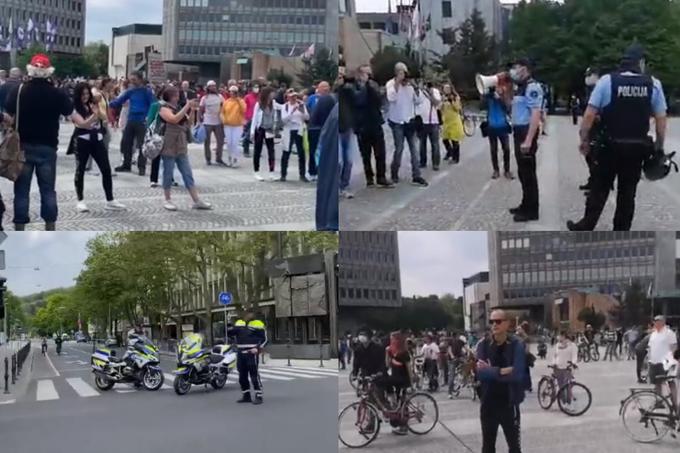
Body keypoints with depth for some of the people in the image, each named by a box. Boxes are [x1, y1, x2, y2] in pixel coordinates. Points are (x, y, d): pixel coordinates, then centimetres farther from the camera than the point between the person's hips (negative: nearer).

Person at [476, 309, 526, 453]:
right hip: (488, 403, 2)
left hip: (509, 403, -2)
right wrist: (502, 371, -23)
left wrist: (490, 371, -19)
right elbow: (480, 373, -14)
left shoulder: (516, 345, -8)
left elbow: (517, 374, -21)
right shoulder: (483, 345, -2)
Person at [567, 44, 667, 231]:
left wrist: (584, 140, 0)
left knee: (599, 189, 10)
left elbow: (589, 115, -10)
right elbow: (661, 119, -1)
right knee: (627, 191, 10)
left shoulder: (607, 80, -8)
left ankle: (585, 228, 16)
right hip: (637, 147, 1)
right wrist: (659, 146, 9)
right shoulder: (653, 84, -2)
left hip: (611, 145, -1)